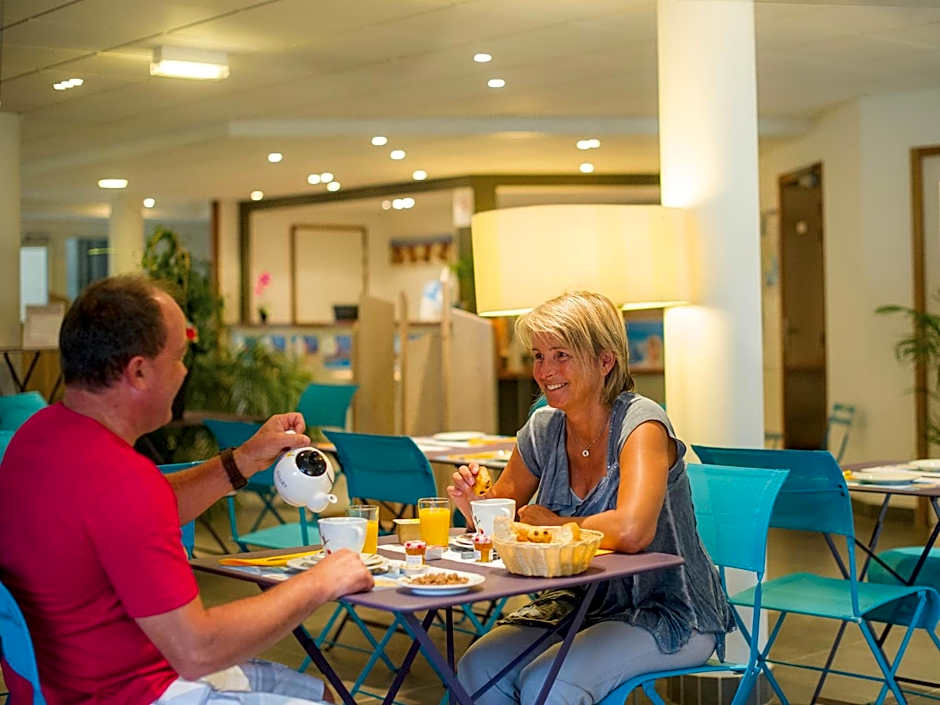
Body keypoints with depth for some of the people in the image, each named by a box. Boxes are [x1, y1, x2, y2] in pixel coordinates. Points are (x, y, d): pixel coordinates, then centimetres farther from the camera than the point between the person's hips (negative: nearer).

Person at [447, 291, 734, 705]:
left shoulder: (640, 423, -19)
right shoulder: (543, 429, 1)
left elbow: (631, 531, -35)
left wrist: (553, 525, -18)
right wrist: (473, 504, -11)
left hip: (668, 614, -6)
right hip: (584, 605, 6)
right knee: (476, 669, -15)